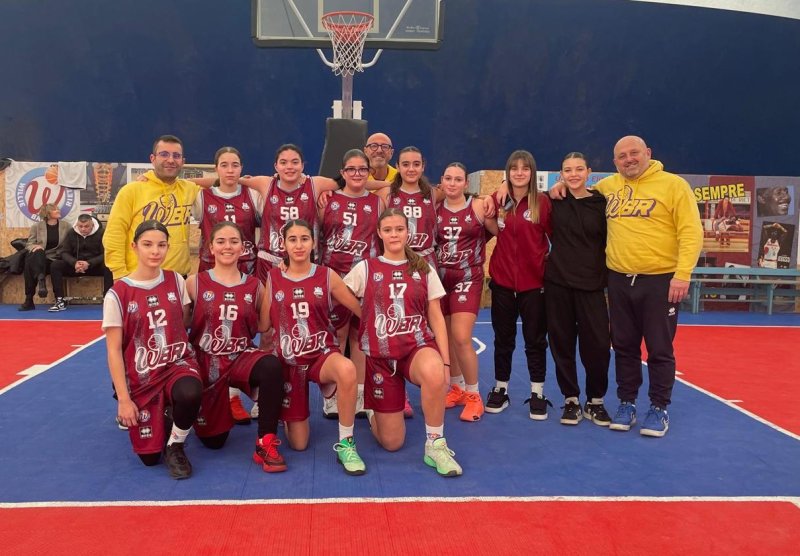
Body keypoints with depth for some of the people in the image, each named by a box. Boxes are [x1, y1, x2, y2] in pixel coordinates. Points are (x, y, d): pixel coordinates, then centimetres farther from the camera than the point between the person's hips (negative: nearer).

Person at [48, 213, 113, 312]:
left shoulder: (101, 233, -10)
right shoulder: (71, 233, -1)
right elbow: (65, 252, -3)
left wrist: (89, 263, -29)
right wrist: (74, 263, -25)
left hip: (95, 265, -3)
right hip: (75, 265, 3)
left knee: (108, 267, -36)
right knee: (55, 265, -21)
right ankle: (60, 301, -19)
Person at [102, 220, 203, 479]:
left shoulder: (176, 281, -2)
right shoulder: (118, 293, -10)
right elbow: (114, 350, -8)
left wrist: (188, 357, -4)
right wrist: (123, 398, -11)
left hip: (178, 363, 1)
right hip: (142, 376, -1)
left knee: (190, 393, -37)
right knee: (149, 456, 0)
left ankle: (175, 446, -6)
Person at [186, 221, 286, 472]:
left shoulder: (254, 286, 1)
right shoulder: (195, 283, -3)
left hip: (242, 357, 0)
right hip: (205, 361, 0)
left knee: (272, 367, -36)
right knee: (213, 439, 8)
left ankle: (266, 444, -24)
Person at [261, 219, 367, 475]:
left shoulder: (327, 276, -3)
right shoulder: (273, 278, 1)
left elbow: (362, 310, 1)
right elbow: (263, 324, 5)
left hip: (323, 353, -1)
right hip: (288, 359, 1)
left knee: (347, 369, -42)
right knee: (298, 444, 5)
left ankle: (345, 444, -21)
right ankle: (289, 415, 43)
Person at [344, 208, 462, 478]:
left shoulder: (423, 270, 7)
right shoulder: (365, 268, 3)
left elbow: (436, 317, 5)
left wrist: (445, 361, -3)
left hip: (418, 346, 0)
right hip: (379, 354, 0)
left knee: (433, 373, -39)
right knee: (391, 442, 0)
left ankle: (435, 444, -18)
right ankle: (373, 411, 36)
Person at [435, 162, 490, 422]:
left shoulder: (478, 207, -6)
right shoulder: (435, 210, 4)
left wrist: (477, 251, -3)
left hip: (468, 278, -4)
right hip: (440, 278, 4)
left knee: (461, 338, -13)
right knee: (446, 338, 10)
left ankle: (474, 395, 5)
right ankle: (457, 388, 30)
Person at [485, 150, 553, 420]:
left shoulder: (543, 202, -6)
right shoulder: (497, 200, 1)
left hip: (534, 281, -2)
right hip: (502, 279, 2)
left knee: (535, 339, 7)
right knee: (503, 339, 13)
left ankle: (537, 395, 19)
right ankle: (500, 390, 26)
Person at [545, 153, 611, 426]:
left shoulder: (601, 203, 1)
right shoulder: (555, 201, 2)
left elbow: (609, 243, 5)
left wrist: (608, 280, 2)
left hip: (591, 284, -1)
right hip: (557, 282, 1)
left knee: (597, 344, -2)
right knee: (562, 343, 5)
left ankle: (595, 402, 16)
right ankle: (571, 400, 19)